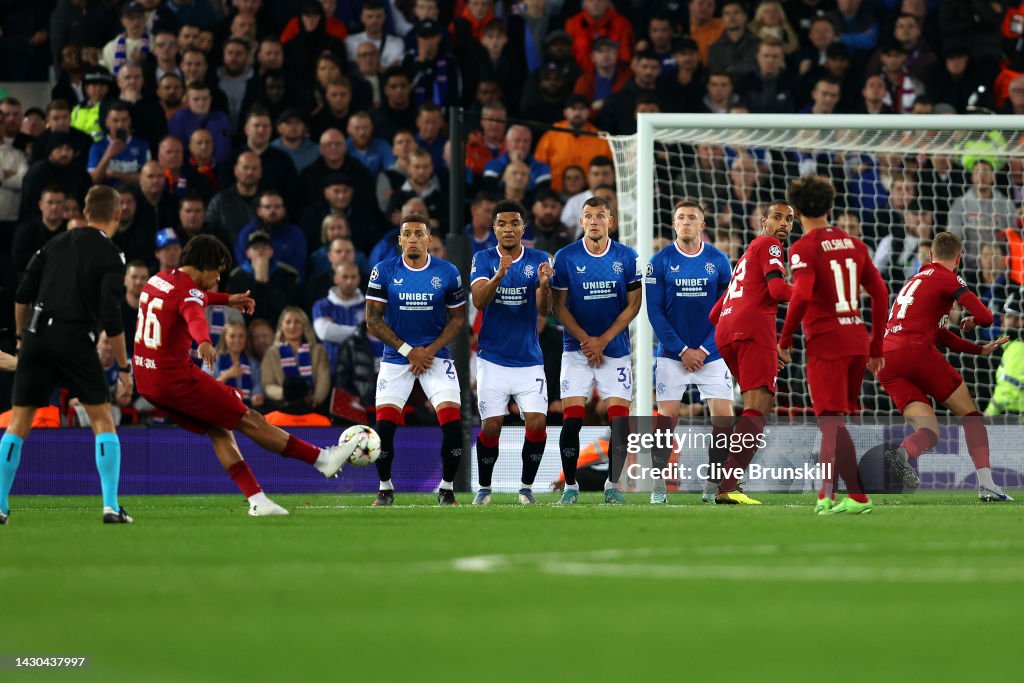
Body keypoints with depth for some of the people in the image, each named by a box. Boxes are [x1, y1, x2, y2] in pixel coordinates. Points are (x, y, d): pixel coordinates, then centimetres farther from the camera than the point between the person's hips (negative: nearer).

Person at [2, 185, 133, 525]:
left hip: (37, 337, 4)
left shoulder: (57, 243, 13)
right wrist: (124, 366, 0)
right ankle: (111, 507, -3)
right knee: (103, 420, 6)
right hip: (75, 340, -4)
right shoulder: (111, 257, -2)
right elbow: (111, 319, -9)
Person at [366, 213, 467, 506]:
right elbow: (373, 319, -4)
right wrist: (409, 351, -10)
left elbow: (457, 317, 4)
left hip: (436, 356, 0)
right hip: (396, 358, 0)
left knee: (453, 424, -14)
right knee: (384, 426, -10)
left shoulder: (448, 273, -2)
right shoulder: (384, 271, -4)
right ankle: (385, 488, 11)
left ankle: (447, 489, 4)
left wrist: (431, 350, -9)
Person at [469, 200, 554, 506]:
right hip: (493, 361, -1)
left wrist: (544, 285, -30)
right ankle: (484, 488, 17)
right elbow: (479, 301, -18)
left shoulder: (538, 260, 0)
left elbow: (544, 311, -8)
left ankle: (526, 486, 7)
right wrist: (499, 275, -37)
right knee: (491, 425, -3)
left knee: (537, 423, -10)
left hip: (529, 361, 1)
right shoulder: (484, 260, -2)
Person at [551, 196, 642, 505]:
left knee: (620, 419, -6)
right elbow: (560, 306, 1)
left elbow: (633, 305, 0)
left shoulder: (627, 258, -1)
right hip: (576, 349, -1)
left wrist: (603, 340, -9)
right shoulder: (566, 257, -2)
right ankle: (570, 486, 2)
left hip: (615, 349, 1)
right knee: (572, 420, -8)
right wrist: (585, 339, -11)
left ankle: (613, 485, 4)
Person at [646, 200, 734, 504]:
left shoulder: (719, 261, 1)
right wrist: (682, 350, -10)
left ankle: (714, 486, 3)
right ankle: (659, 487, 2)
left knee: (723, 418, -7)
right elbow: (655, 311, -4)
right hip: (672, 354, -1)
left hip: (711, 354, 1)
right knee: (666, 417, -5)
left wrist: (705, 350, -7)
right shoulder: (660, 262, -3)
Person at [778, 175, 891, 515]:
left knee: (832, 423, -6)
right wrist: (876, 346, 17)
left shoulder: (803, 248, -7)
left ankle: (857, 496, -15)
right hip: (857, 340, 7)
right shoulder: (853, 244, 12)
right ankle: (826, 493, 19)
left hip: (826, 343, -7)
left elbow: (802, 295, -22)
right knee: (834, 421, 17)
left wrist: (785, 339, -9)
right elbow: (880, 292, 11)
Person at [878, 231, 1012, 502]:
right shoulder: (948, 278, 5)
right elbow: (985, 316, -4)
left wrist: (981, 350, 34)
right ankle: (986, 484, -5)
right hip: (916, 351, -6)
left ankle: (902, 453, -30)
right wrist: (971, 322, 20)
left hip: (884, 361, 6)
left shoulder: (913, 281, 30)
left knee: (930, 431, 3)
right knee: (969, 413, 8)